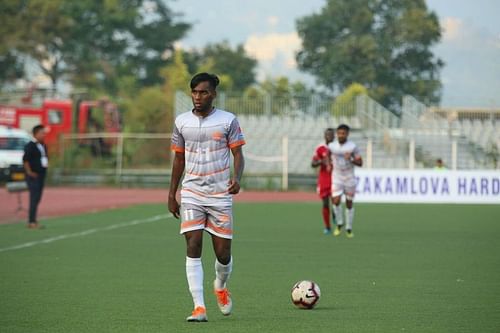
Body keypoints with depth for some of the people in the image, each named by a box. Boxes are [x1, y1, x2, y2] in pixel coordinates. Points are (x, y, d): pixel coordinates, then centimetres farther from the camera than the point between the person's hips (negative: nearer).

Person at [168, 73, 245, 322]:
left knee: (223, 253, 2)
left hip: (220, 194, -1)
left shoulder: (228, 120, -2)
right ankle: (199, 307, -13)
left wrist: (236, 178, -20)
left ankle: (220, 287, 35)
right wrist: (171, 195, 14)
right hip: (191, 194, 1)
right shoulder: (182, 122, 6)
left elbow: (238, 153, 0)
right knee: (193, 247, -12)